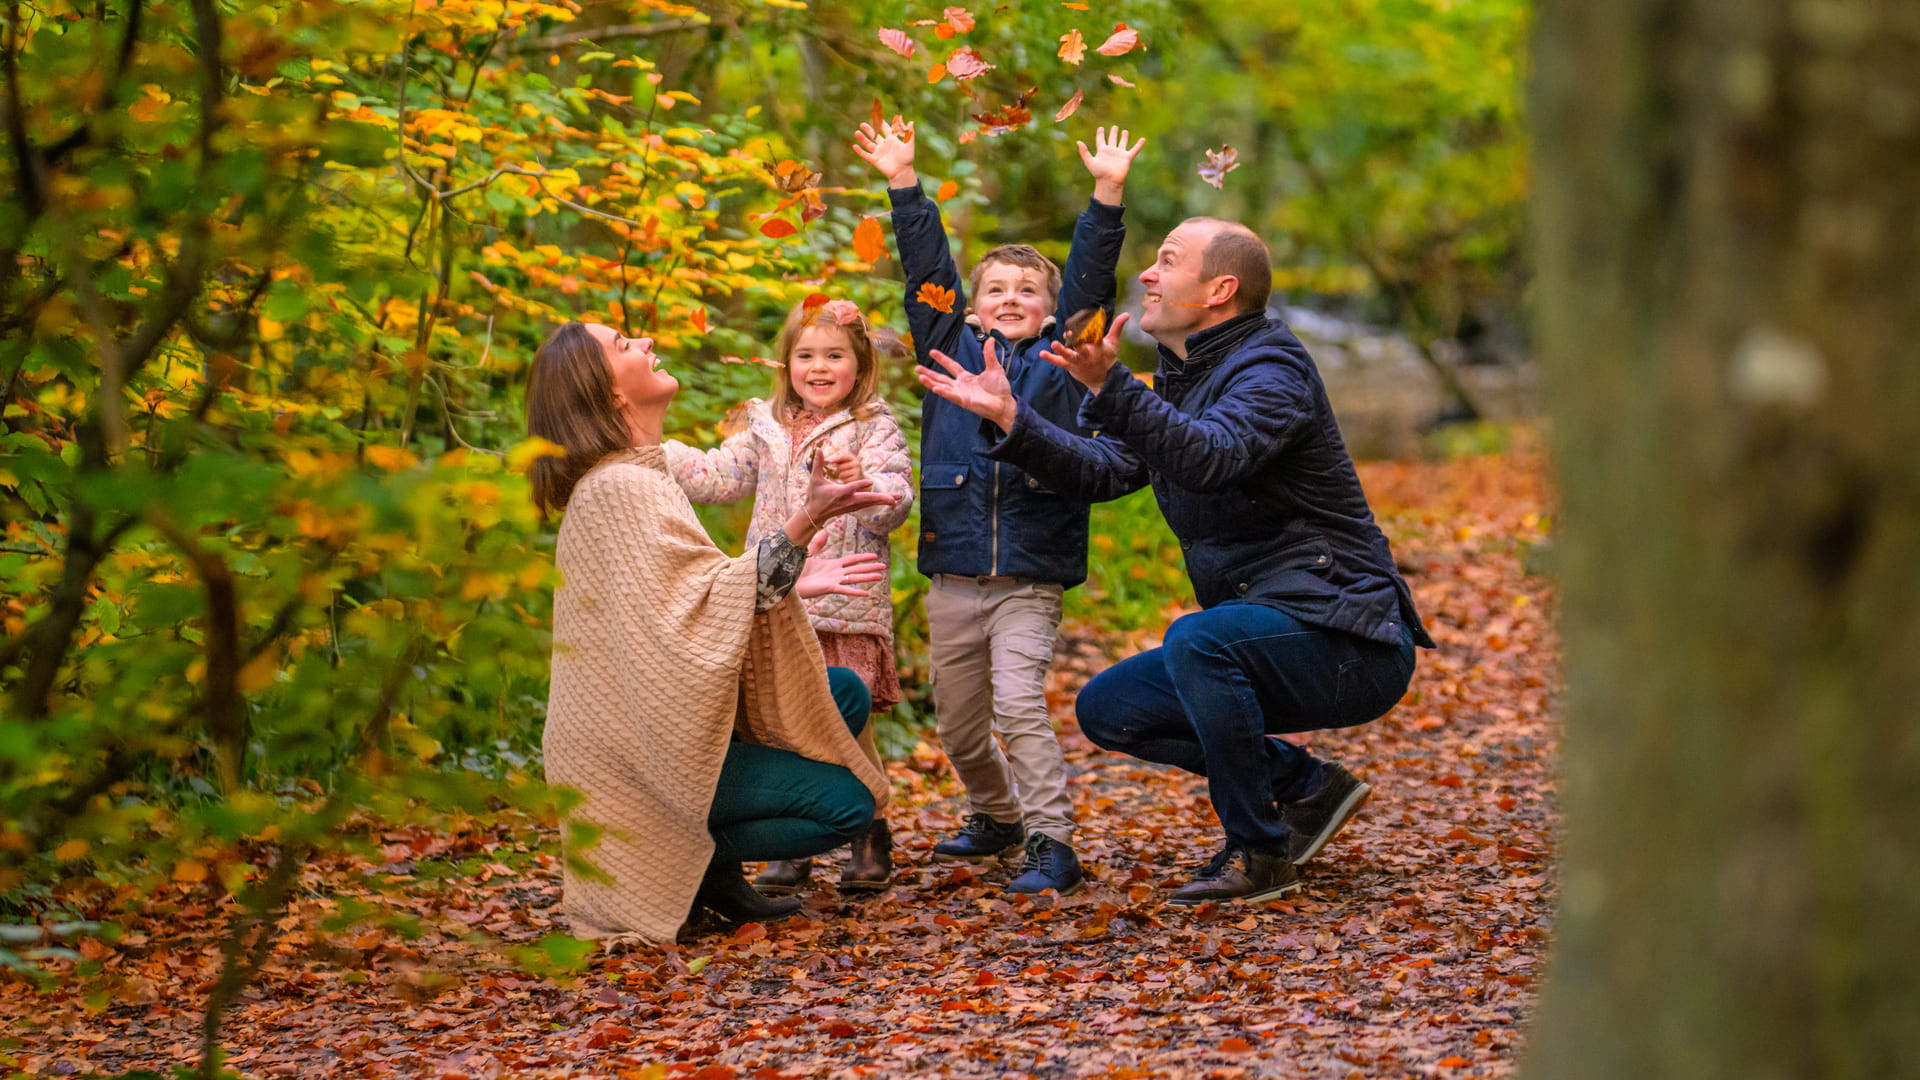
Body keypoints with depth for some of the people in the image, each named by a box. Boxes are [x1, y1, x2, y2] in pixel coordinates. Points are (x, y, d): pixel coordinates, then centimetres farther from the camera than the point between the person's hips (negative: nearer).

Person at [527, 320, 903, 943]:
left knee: (845, 693, 12)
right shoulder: (619, 488, -19)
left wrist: (791, 583, 12)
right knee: (845, 804, -13)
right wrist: (801, 528, -31)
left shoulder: (640, 477, 14)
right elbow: (699, 603, -26)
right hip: (642, 751, -10)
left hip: (661, 723, 10)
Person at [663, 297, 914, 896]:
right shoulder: (766, 427, 13)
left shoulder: (874, 428, -2)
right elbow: (718, 476, 21)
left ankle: (869, 834, 15)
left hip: (847, 607, -4)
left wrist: (859, 483, -32)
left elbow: (896, 498, -12)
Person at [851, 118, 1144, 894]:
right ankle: (995, 816, 36)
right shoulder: (951, 347, 11)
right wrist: (903, 184, 1)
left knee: (1018, 702, -18)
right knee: (958, 723, 11)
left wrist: (1107, 193, -7)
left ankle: (1051, 842, -13)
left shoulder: (1060, 357, 7)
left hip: (1031, 575, -3)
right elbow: (927, 269, 6)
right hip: (952, 574, 3)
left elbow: (1090, 275, 1)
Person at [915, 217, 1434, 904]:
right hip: (1262, 636, 10)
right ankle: (1306, 787, 8)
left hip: (1351, 646, -10)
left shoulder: (1271, 367, -15)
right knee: (1106, 709, 5)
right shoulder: (1182, 383, 16)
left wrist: (1112, 390, -45)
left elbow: (1212, 458, -34)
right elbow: (1102, 471, 10)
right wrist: (1010, 418, 0)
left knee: (1197, 639, -35)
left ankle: (1259, 853, -19)